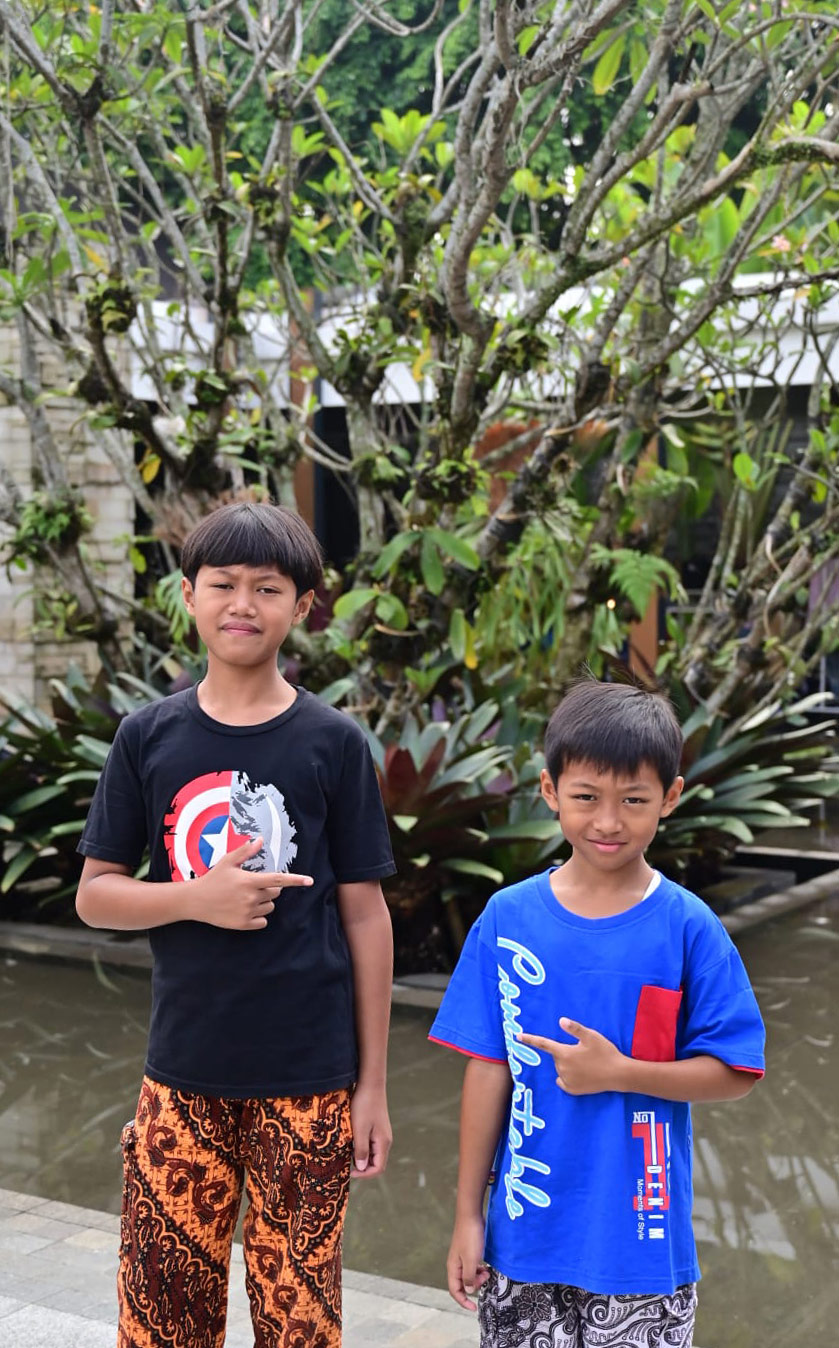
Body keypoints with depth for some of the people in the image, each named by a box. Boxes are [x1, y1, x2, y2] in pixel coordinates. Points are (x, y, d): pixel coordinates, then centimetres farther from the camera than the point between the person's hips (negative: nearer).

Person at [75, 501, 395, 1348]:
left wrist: (372, 1083, -1)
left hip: (308, 1080, -1)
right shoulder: (149, 737, 1)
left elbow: (365, 914, 0)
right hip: (184, 1075, 2)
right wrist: (199, 898, -16)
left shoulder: (332, 743, -3)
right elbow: (95, 895, 3)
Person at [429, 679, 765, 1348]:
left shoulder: (688, 928, -8)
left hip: (640, 1241, -1)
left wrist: (617, 1072, -18)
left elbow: (735, 1074, -6)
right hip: (525, 1236, 2)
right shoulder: (508, 918, -3)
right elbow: (490, 1070, 0)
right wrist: (468, 1214, 3)